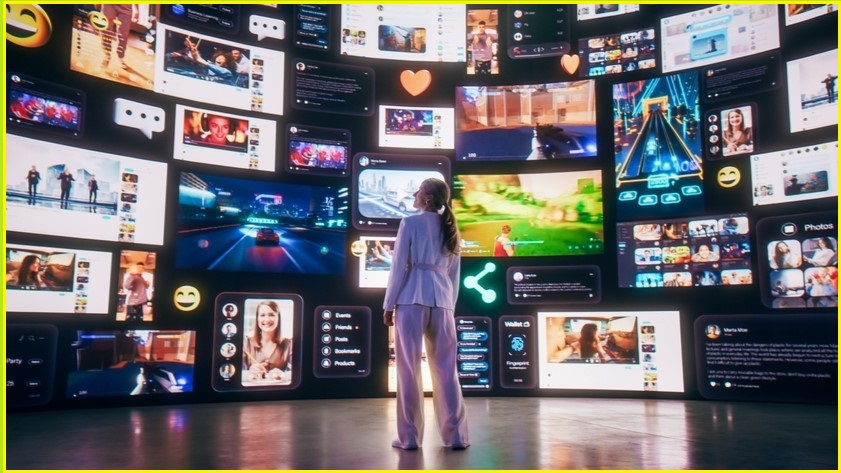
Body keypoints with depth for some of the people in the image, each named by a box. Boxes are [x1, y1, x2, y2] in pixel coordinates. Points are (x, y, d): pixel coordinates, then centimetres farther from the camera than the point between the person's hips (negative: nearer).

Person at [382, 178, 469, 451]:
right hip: (441, 299, 5)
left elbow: (400, 266, -4)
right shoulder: (450, 229, 15)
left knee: (409, 368, 1)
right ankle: (456, 435, 10)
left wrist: (389, 304, 0)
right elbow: (455, 273, 15)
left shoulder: (411, 223, -1)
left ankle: (409, 436, 5)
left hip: (412, 298, -4)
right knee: (445, 369, 8)